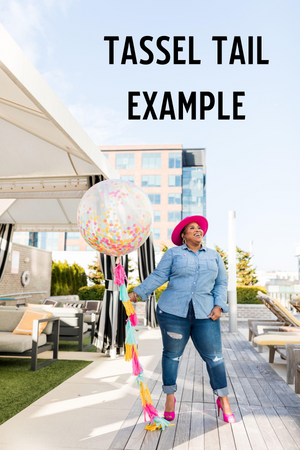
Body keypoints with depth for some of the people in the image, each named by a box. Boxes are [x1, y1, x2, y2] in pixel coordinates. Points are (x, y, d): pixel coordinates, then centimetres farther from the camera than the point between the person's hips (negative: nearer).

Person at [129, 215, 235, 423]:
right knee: (172, 354, 7)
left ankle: (223, 400, 19)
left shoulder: (214, 255, 14)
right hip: (173, 312, -1)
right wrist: (138, 292, -6)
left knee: (214, 356, 1)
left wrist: (219, 306, 0)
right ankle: (170, 398, 25)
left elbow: (221, 283, 13)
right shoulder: (173, 253, 6)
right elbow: (158, 276, 3)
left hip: (204, 314, 2)